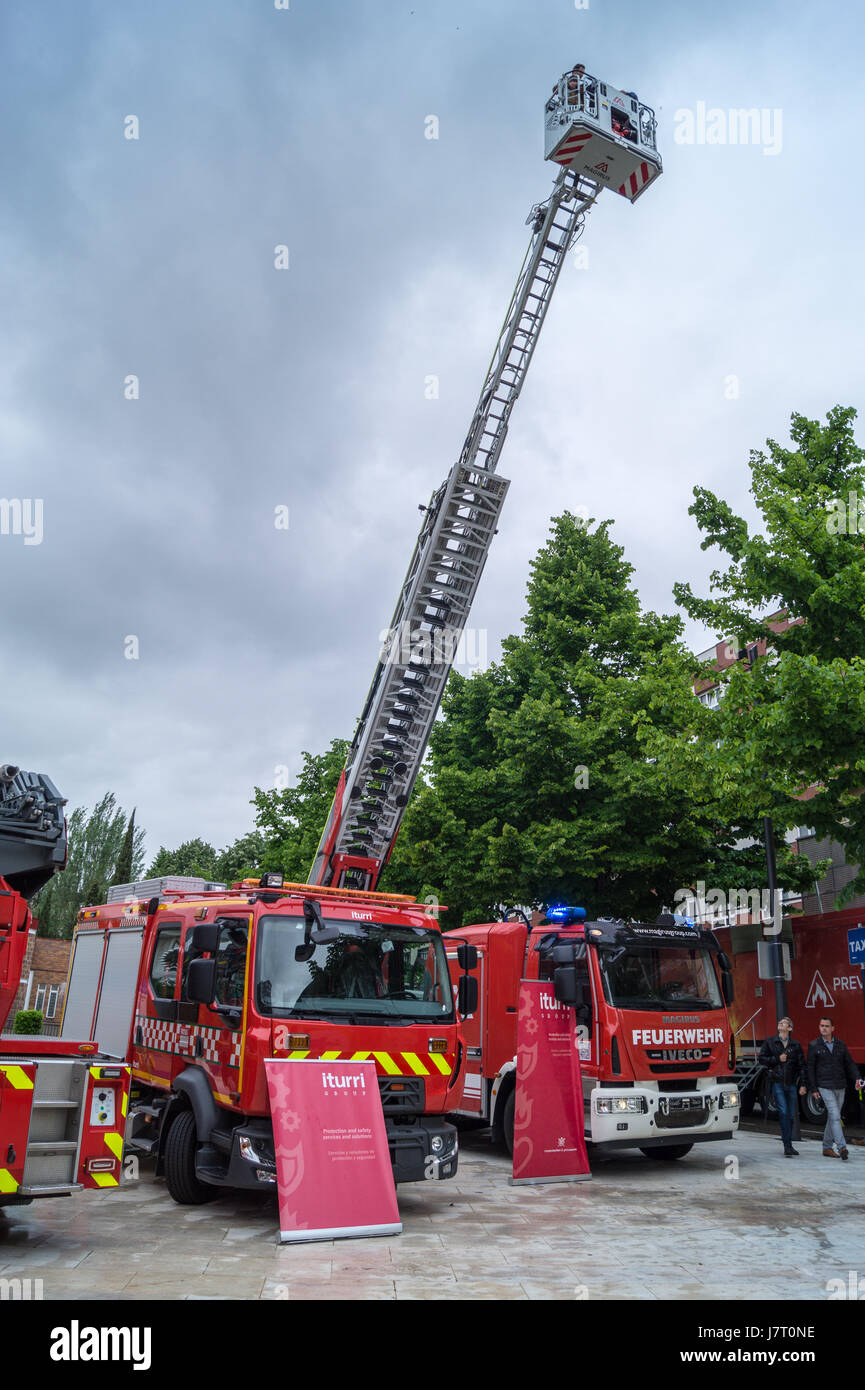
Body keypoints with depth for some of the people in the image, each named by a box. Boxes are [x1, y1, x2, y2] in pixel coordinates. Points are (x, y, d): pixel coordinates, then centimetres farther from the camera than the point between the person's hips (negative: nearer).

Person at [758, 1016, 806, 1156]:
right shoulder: (770, 1042, 8)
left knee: (791, 1115, 7)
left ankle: (788, 1146, 21)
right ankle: (788, 1146, -13)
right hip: (777, 1083, -2)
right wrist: (777, 1059, -8)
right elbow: (762, 1058, 5)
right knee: (783, 1113, -12)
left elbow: (801, 1066, 7)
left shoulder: (796, 1045, 9)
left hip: (791, 1084, 2)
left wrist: (802, 1085, 0)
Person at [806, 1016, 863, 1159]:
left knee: (833, 1117, 10)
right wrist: (813, 1089, -7)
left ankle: (827, 1148, 19)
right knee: (835, 1116, -14)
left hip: (840, 1087, 4)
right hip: (825, 1087, -4)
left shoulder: (841, 1045, 9)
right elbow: (810, 1068, -1)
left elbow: (849, 1064, 11)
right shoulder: (814, 1046, -2)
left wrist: (856, 1079, -7)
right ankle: (842, 1147, -17)